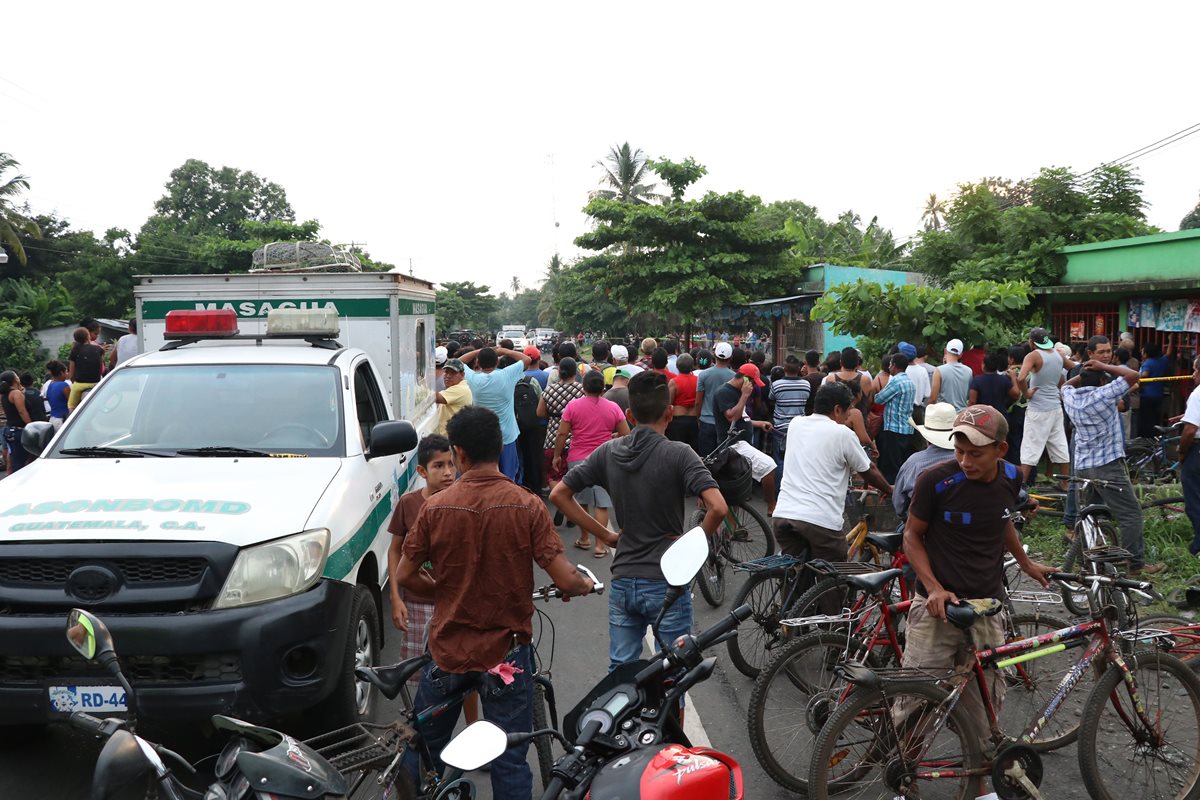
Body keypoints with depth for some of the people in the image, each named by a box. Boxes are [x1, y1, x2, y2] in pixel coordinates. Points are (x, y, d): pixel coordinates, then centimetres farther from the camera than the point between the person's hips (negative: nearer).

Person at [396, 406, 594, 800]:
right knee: (510, 761, 9)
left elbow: (405, 576, -1)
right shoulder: (526, 505, -14)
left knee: (422, 750, 21)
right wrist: (585, 585, 5)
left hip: (448, 647, 2)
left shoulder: (435, 506, -8)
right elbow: (565, 580, -17)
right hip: (506, 651, -2)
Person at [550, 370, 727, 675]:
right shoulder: (678, 454, -13)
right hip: (668, 582, -4)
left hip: (623, 582, 4)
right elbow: (718, 508, -25)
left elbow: (558, 494, 5)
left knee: (620, 670, 16)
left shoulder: (608, 452, 1)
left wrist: (605, 534, 6)